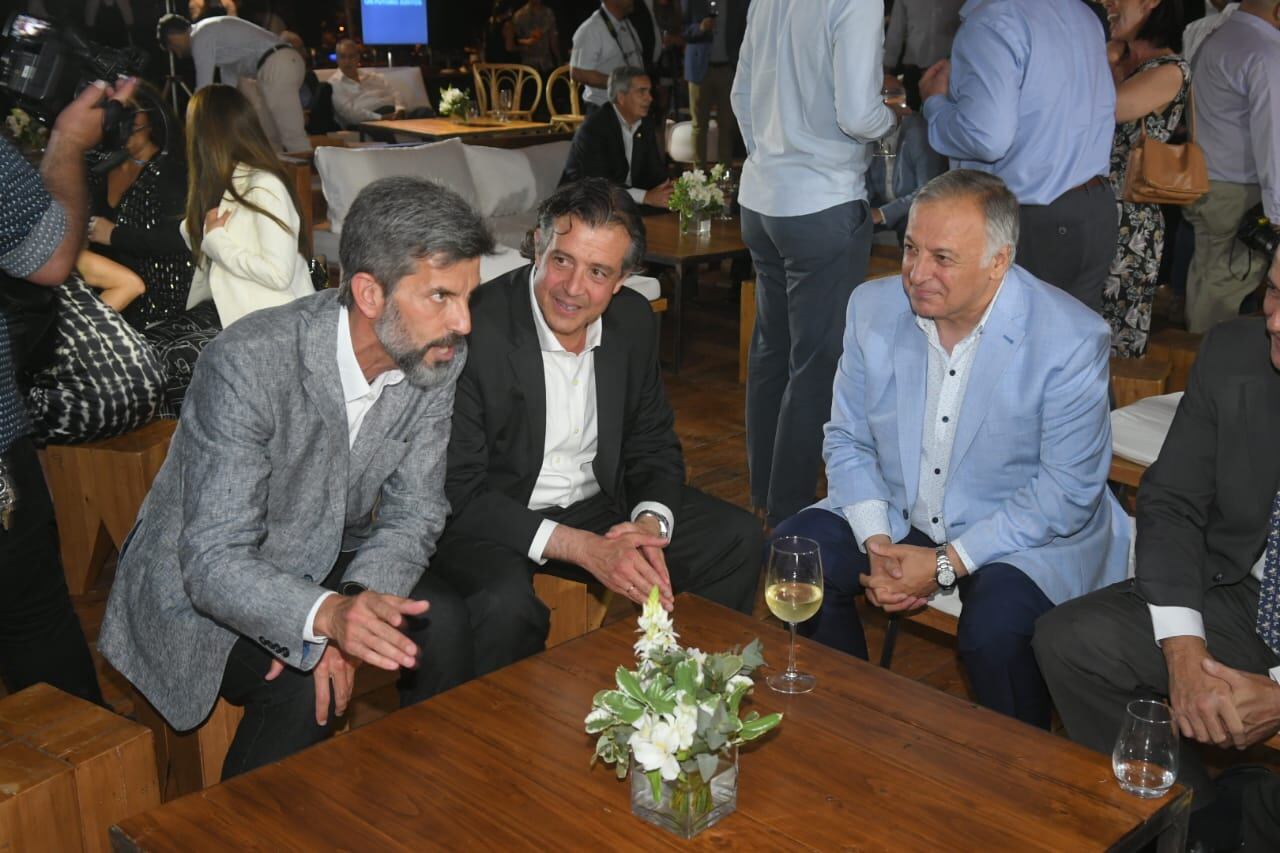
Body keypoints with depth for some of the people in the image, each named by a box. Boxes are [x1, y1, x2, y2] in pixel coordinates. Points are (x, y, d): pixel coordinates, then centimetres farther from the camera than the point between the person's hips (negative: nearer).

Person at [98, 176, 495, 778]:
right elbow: (214, 564, -31)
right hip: (198, 592, -5)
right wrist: (328, 615, -50)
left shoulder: (438, 359, -12)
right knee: (300, 688, -29)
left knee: (445, 630, -17)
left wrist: (354, 608, -26)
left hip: (326, 566, 5)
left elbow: (413, 515, -6)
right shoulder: (249, 362, -30)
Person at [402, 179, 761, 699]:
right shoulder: (473, 329, -22)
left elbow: (653, 447, 7)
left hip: (599, 505, 6)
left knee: (737, 540, -3)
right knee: (507, 607, -35)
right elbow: (459, 488, -21)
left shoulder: (634, 321, -2)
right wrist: (583, 548, -27)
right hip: (489, 518, -6)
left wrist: (649, 526, -16)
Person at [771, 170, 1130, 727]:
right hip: (895, 517, 5)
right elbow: (847, 439, 3)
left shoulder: (1072, 340, -19)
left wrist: (947, 564, -22)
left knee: (995, 629, -33)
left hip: (1029, 535, -4)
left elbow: (1067, 491, -17)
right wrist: (877, 542, -14)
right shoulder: (873, 307, -5)